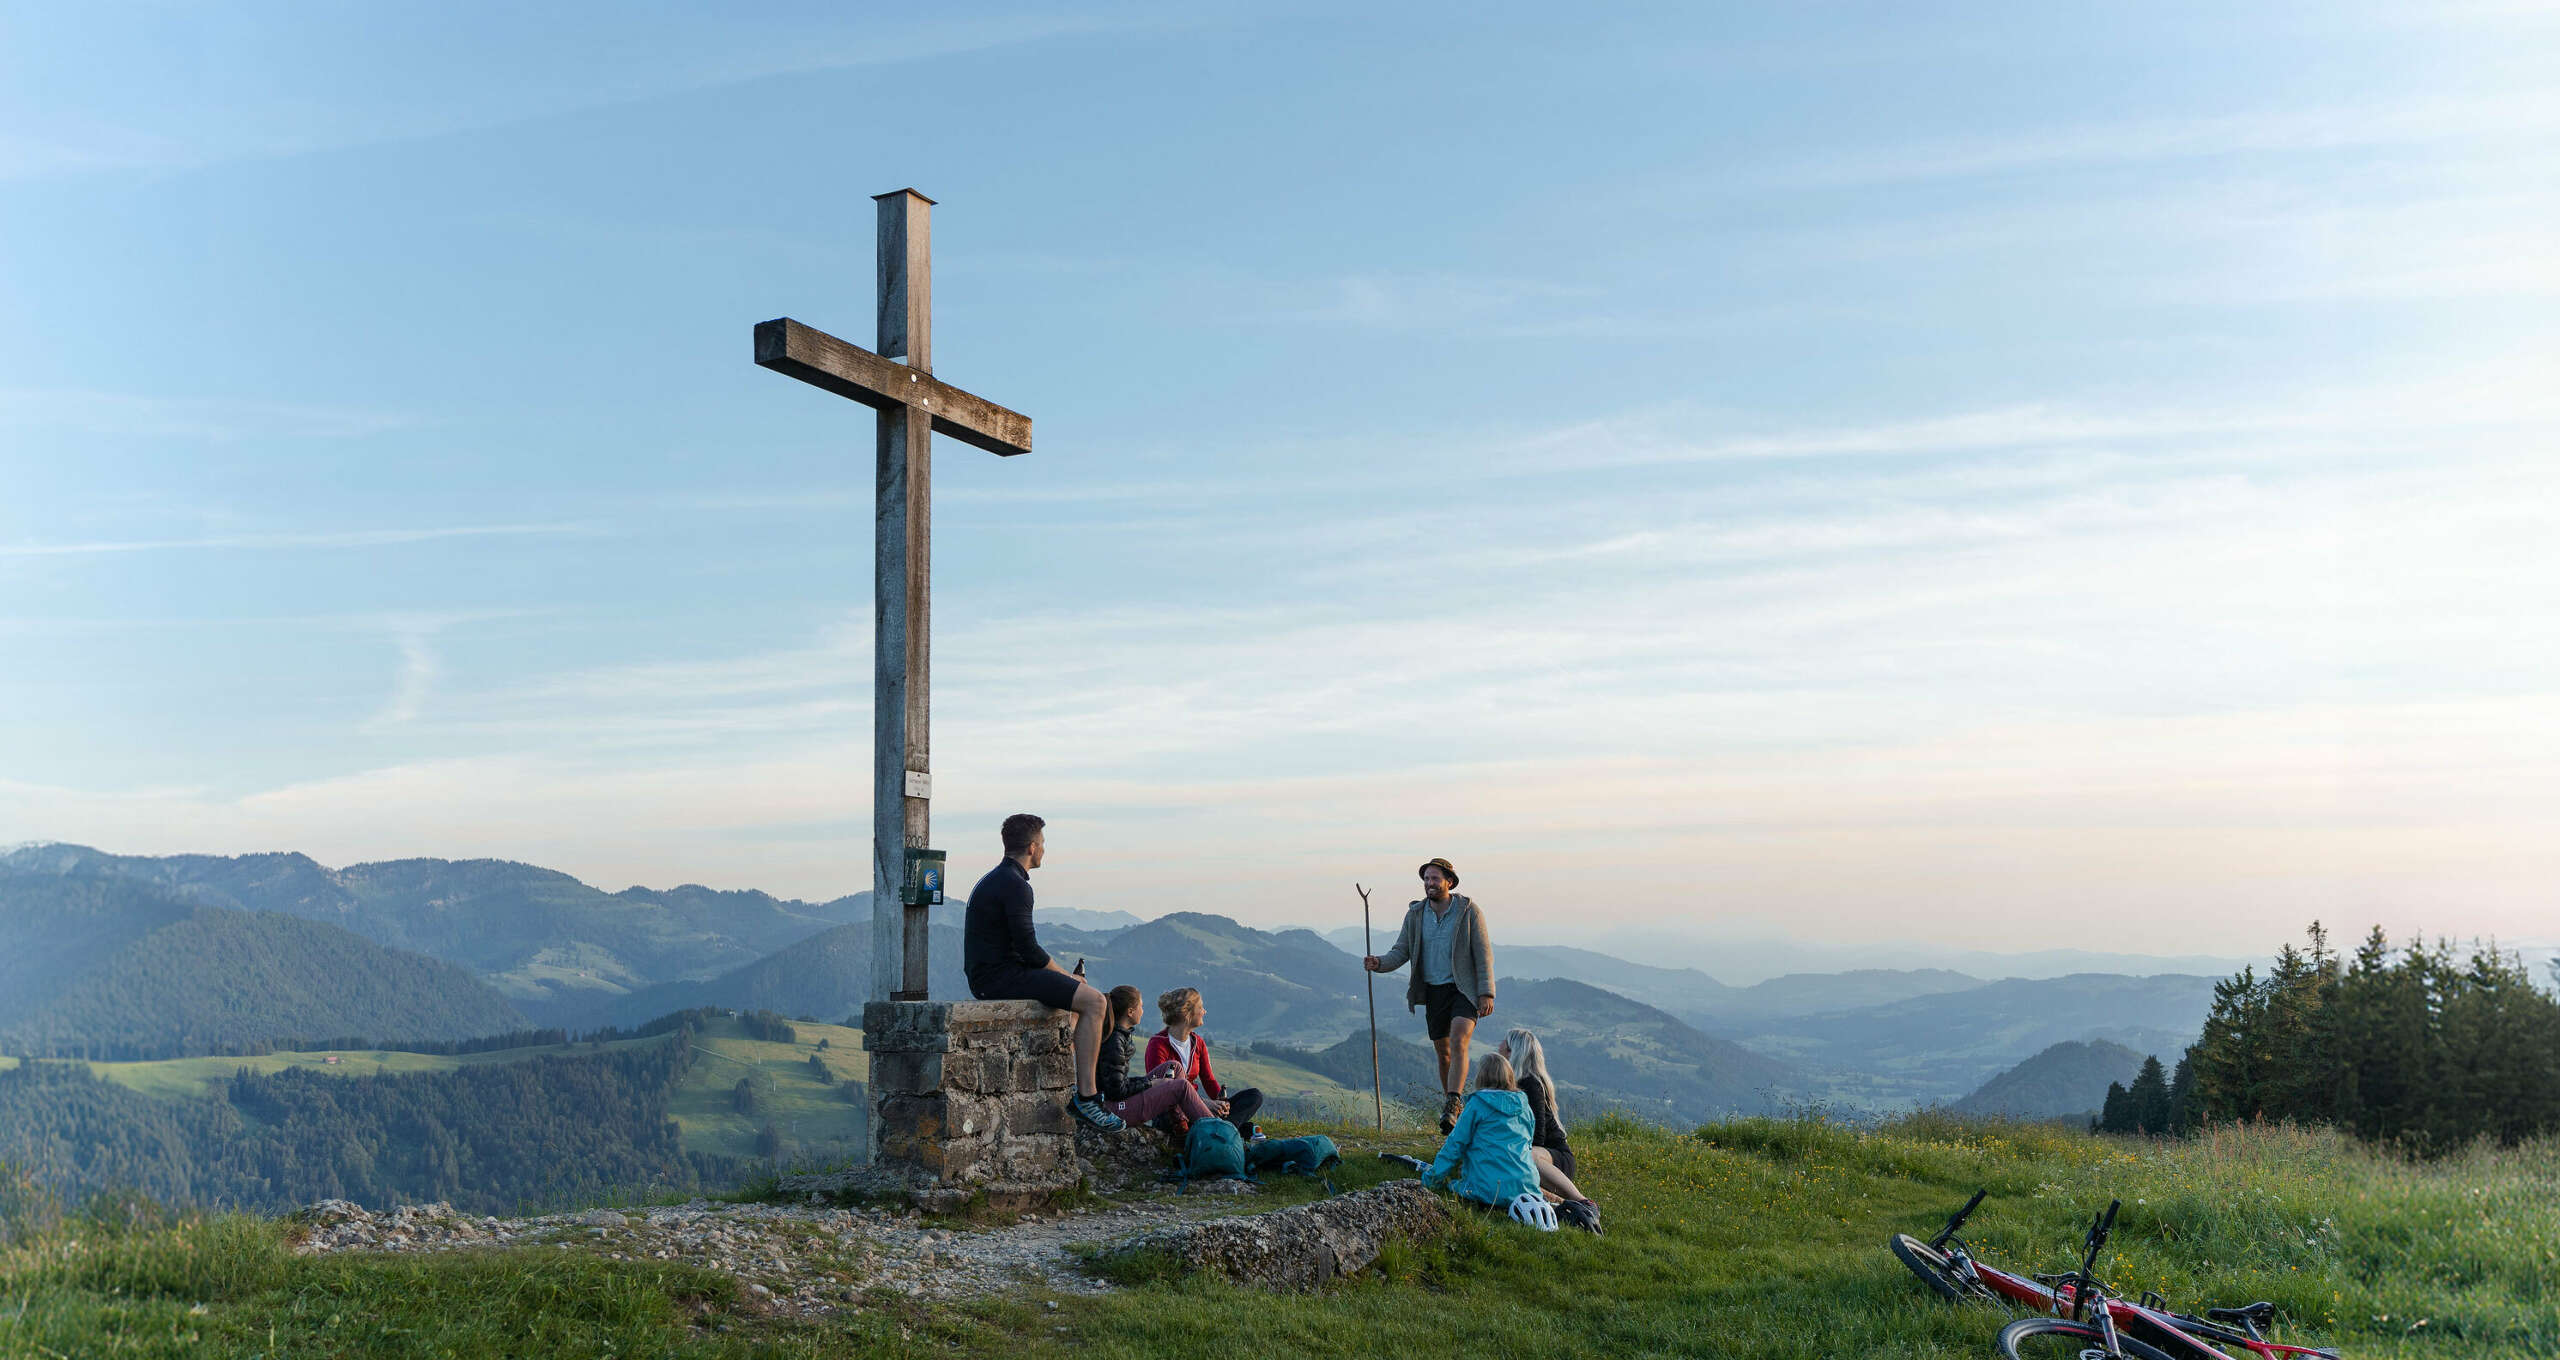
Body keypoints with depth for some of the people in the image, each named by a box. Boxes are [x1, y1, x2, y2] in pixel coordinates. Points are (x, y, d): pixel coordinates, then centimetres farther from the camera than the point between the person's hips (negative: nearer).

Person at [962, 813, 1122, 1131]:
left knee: (1076, 995, 27)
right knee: (1094, 1002, -15)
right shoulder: (1015, 885, -15)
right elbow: (1029, 950, -19)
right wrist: (1065, 974, -3)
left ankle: (1071, 1089, 26)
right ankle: (1086, 1096, -16)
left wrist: (1064, 975, 14)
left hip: (987, 976, 11)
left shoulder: (993, 879, 19)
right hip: (1001, 976, -11)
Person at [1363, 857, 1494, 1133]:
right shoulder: (1415, 914, 5)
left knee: (1458, 1042, -23)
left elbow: (1483, 953, -5)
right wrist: (1378, 963, -17)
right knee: (1443, 1051, 9)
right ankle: (1450, 1106, 24)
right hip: (1433, 991, 4)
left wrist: (1486, 993, -11)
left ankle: (1452, 1108, -28)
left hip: (1464, 989, -4)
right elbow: (1401, 952, 4)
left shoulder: (1469, 910, -5)